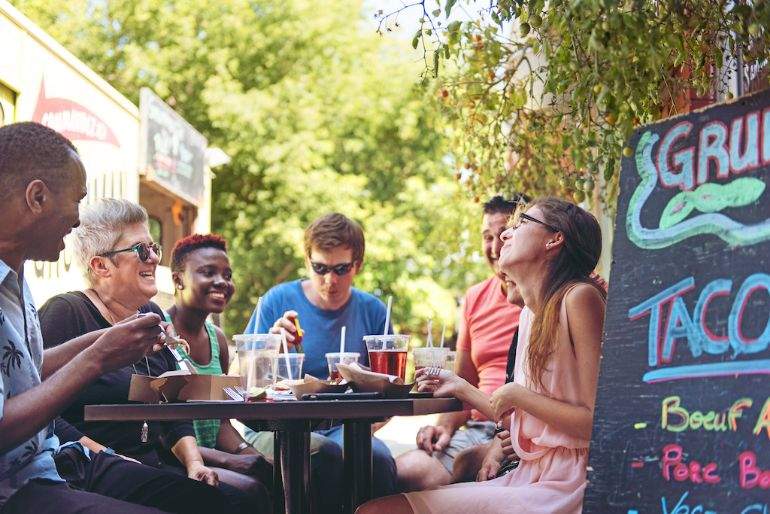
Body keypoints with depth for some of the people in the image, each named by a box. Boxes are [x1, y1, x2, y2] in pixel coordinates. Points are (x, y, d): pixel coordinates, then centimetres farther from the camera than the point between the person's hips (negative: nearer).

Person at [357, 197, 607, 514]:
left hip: (567, 487, -8)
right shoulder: (529, 313, 15)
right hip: (530, 477, 8)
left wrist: (516, 395, -11)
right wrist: (459, 388, 23)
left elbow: (598, 420, -17)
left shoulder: (579, 297, -12)